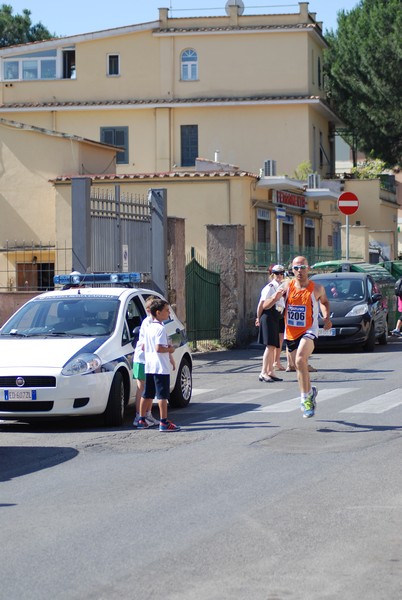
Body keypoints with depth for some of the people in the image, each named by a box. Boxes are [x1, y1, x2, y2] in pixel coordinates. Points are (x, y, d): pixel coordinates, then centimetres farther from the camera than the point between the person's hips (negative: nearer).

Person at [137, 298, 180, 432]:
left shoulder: (148, 328, 12)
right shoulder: (160, 329, -16)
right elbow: (159, 348, -25)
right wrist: (170, 349, -8)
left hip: (149, 366, 9)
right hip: (161, 367, -9)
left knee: (147, 394, 14)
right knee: (162, 394, -6)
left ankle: (142, 420, 19)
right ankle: (164, 422, -7)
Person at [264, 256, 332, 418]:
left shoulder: (317, 288, -6)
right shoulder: (286, 286, -3)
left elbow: (324, 301, 17)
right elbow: (265, 306, -5)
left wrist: (326, 317, -1)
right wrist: (275, 298, -27)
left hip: (309, 331, -4)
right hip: (290, 333, 4)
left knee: (300, 360, -28)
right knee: (300, 367, 16)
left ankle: (306, 398, -21)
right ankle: (310, 391, 44)